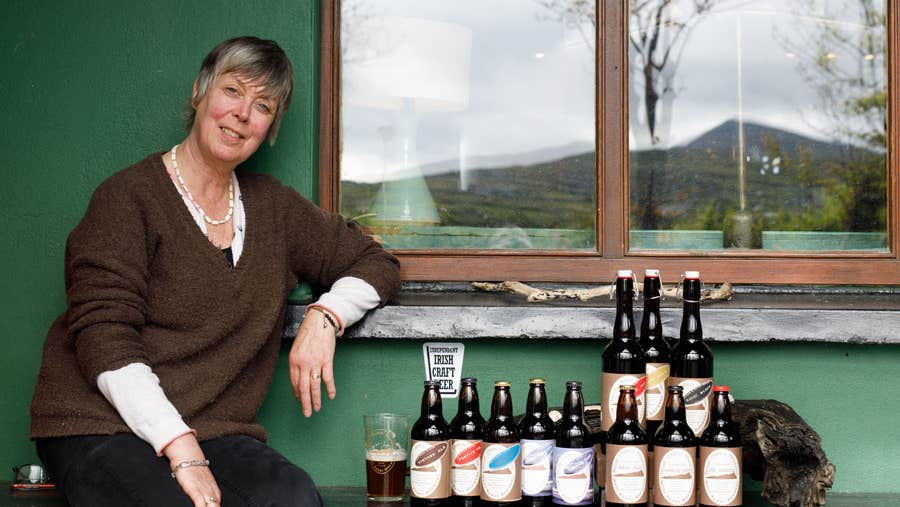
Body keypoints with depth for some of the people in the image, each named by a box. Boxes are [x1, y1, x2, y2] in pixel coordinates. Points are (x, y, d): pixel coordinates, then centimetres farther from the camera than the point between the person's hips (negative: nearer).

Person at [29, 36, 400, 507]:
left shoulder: (272, 207, 13)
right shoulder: (128, 197, -3)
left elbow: (375, 262, 19)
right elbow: (104, 338, -12)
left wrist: (324, 316, -3)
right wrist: (179, 448, -21)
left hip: (214, 433, 5)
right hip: (101, 427, -4)